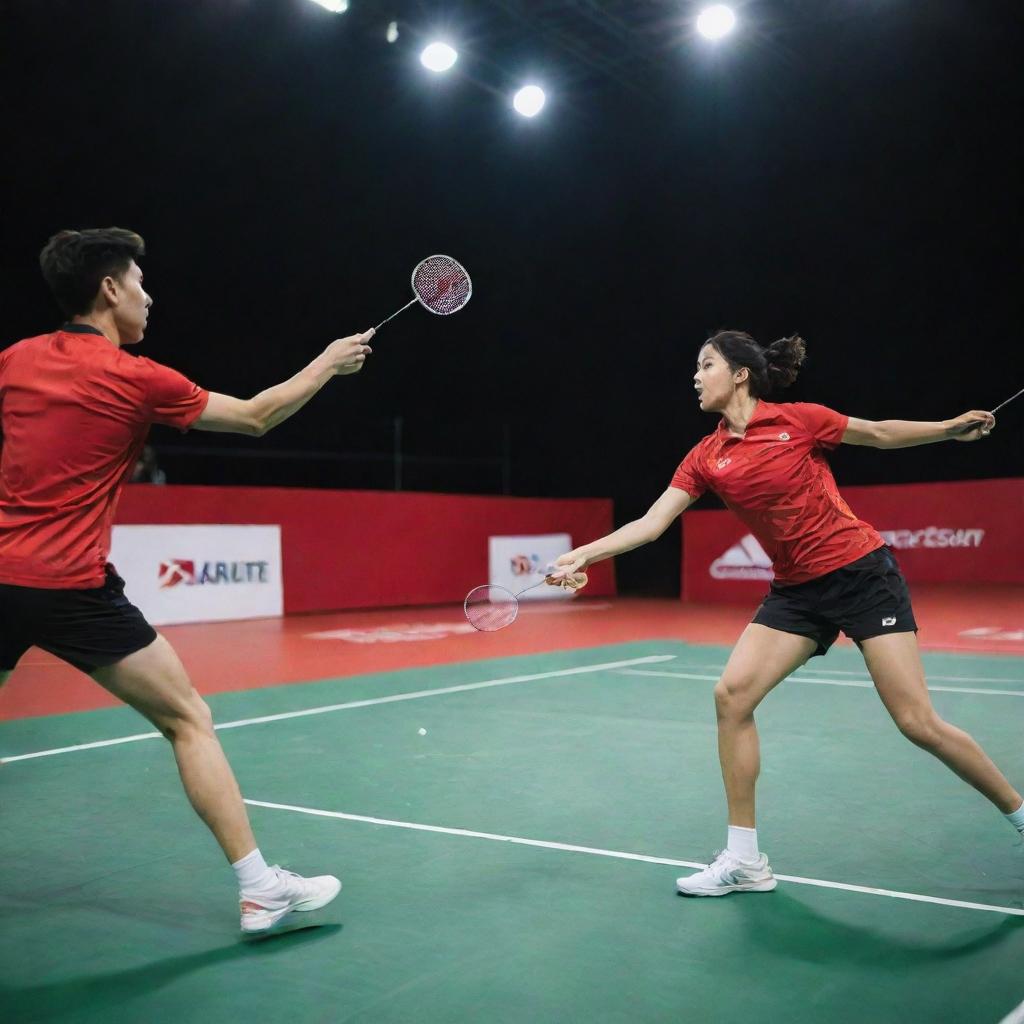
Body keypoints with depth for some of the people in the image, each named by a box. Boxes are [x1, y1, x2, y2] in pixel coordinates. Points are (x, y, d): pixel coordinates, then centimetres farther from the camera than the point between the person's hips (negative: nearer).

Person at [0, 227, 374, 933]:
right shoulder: (134, 378, -4)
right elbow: (256, 418, 6)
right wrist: (329, 364, 18)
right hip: (74, 585, -5)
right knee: (189, 720, 4)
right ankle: (260, 888, 6)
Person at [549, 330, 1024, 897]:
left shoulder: (797, 419, -9)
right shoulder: (706, 458, 3)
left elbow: (882, 433, 5)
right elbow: (651, 523, 1)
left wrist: (954, 427, -5)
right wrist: (582, 555, -7)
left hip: (862, 573, -5)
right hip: (796, 591, 5)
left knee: (918, 723, -8)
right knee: (732, 693, -10)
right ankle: (744, 860, 1)